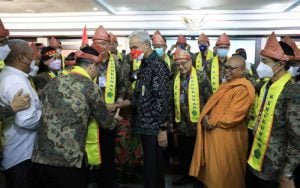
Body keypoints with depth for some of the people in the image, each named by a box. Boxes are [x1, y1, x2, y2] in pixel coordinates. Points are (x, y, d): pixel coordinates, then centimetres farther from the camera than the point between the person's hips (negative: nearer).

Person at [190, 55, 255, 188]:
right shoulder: (227, 85, 14)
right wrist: (206, 117, -3)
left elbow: (233, 116, -23)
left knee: (223, 171, 6)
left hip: (228, 137, -9)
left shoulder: (243, 89, -18)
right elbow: (214, 105, 17)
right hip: (215, 133, 9)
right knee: (215, 168, 19)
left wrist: (212, 123, -14)